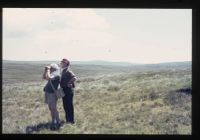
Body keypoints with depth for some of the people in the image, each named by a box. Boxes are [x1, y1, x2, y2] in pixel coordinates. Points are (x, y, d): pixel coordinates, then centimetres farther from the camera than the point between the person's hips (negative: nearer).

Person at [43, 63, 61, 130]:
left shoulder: (57, 74, -13)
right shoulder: (52, 74, 16)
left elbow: (48, 78, -27)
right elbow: (44, 77, 23)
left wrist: (48, 70, -14)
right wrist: (45, 70, 11)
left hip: (52, 93, -9)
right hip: (48, 93, 9)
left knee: (53, 108, -7)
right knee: (50, 108, 12)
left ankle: (58, 123, -1)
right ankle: (53, 122, 20)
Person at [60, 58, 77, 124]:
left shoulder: (68, 71, -18)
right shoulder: (63, 71, 11)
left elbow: (74, 78, -31)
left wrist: (68, 83, -22)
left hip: (68, 90, -10)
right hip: (64, 90, 10)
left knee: (69, 106, 0)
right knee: (65, 106, 16)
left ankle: (71, 120, 9)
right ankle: (68, 119, 28)